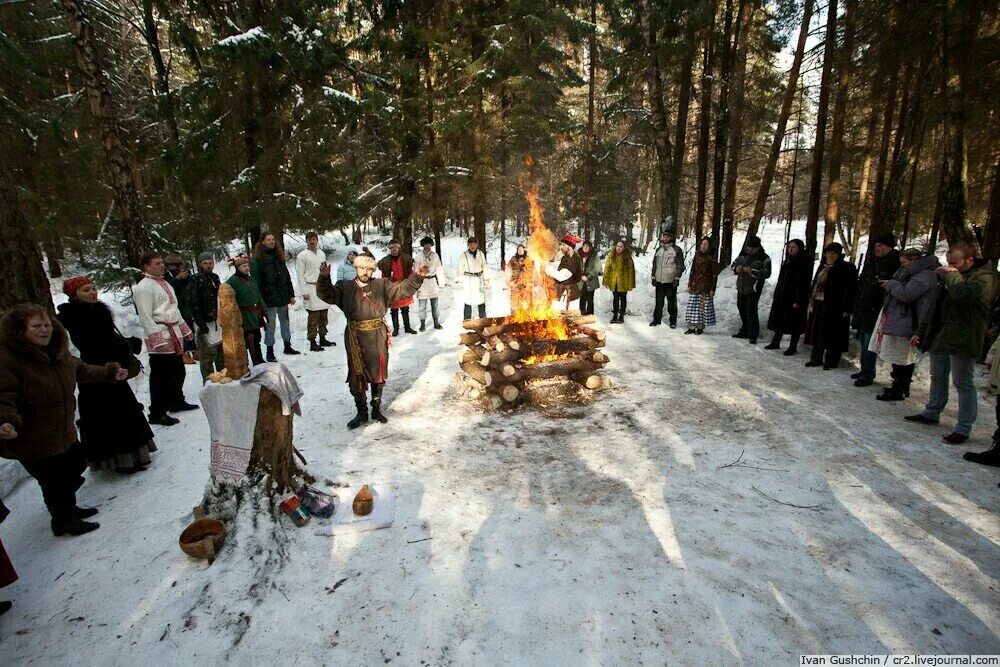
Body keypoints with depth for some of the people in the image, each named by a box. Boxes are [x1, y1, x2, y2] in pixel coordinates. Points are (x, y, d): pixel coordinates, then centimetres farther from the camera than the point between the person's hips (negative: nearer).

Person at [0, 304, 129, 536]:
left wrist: (109, 372, 26)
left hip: (64, 432, 9)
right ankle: (64, 523, 30)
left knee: (76, 466, 25)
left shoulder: (57, 351, 2)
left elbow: (79, 370, 21)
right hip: (32, 442, -9)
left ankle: (68, 508, 49)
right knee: (54, 482, 5)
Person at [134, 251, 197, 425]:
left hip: (175, 334, 9)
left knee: (178, 371, 19)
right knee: (160, 376, -3)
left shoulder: (164, 283, 18)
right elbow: (145, 317, -16)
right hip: (160, 337, -9)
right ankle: (156, 414, 6)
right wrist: (158, 338, -22)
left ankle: (177, 402, 36)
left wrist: (185, 329, 23)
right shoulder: (143, 287, -10)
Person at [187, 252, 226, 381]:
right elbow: (194, 304, -14)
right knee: (207, 354, -6)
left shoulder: (215, 278, 14)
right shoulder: (196, 281, -9)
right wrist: (201, 324, -19)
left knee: (222, 352, 16)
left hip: (218, 321, 8)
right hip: (206, 323, -8)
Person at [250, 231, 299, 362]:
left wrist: (291, 294, 12)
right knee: (270, 324, 0)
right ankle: (270, 352, 8)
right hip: (269, 298, -6)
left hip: (283, 296, 6)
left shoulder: (279, 256, 12)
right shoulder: (258, 259, -6)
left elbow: (287, 276, 15)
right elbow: (256, 280, -10)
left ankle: (288, 347, 27)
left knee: (285, 321, 14)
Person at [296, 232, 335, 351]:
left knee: (324, 316, 11)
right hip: (311, 289, -6)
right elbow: (300, 275, -6)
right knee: (313, 317, -5)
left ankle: (322, 339, 24)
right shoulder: (302, 255, -4)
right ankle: (313, 343, 2)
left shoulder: (322, 253, 13)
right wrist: (304, 292, -12)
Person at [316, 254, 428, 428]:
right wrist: (324, 278, -27)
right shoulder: (345, 287, 3)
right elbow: (327, 294, -9)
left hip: (378, 338, 1)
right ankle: (361, 412, 21)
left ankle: (376, 409, 29)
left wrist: (416, 277, -17)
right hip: (355, 339, 0)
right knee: (356, 376, 6)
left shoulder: (382, 285, 4)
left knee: (378, 374, 12)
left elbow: (403, 289, -2)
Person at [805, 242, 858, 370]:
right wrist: (811, 301, 12)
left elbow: (851, 290, -11)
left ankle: (831, 361, 8)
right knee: (817, 333, 12)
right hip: (819, 305, 7)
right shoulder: (823, 266, 14)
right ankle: (816, 358, 22)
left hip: (835, 307, -7)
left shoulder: (847, 268, -7)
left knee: (833, 335, -1)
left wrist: (847, 309, -17)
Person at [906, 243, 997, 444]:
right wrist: (921, 332, 19)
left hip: (962, 340, -8)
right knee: (937, 378, 19)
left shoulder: (984, 277, -12)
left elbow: (962, 294, -32)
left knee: (963, 384, -2)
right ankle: (931, 413, 33)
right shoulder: (948, 276, 14)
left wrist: (952, 275, -15)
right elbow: (934, 307, 19)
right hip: (939, 336, 9)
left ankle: (964, 428, 6)